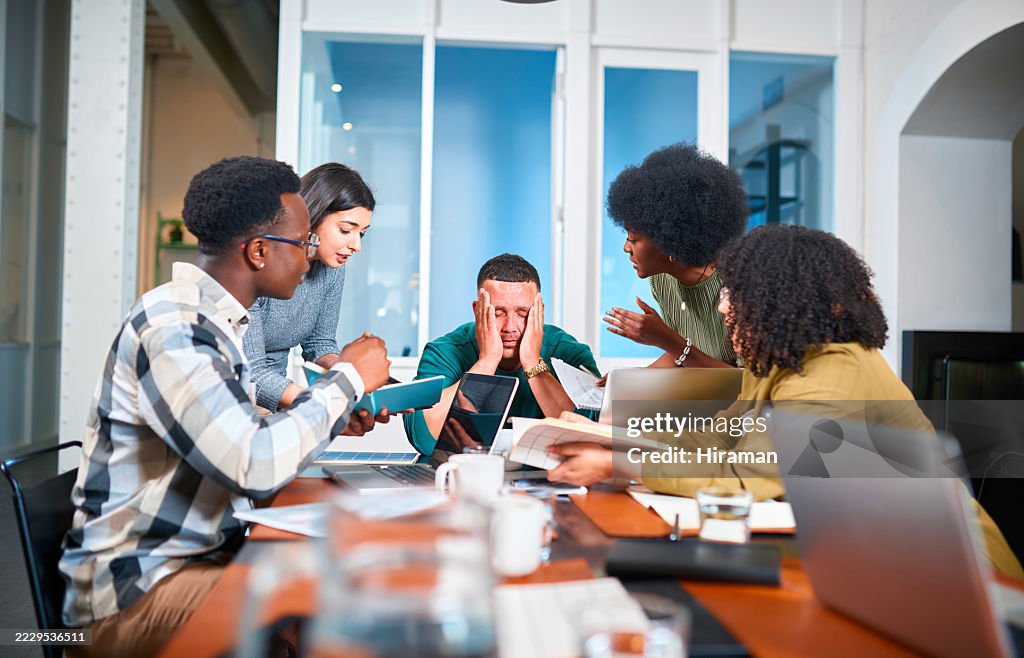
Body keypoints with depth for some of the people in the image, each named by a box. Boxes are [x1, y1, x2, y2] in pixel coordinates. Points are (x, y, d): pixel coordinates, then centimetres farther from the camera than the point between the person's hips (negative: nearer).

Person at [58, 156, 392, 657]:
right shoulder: (171, 328, -21)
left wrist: (336, 413, 2)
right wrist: (346, 380, -18)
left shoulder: (215, 321, 10)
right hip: (133, 593, -9)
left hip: (206, 555, 9)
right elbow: (255, 467, -30)